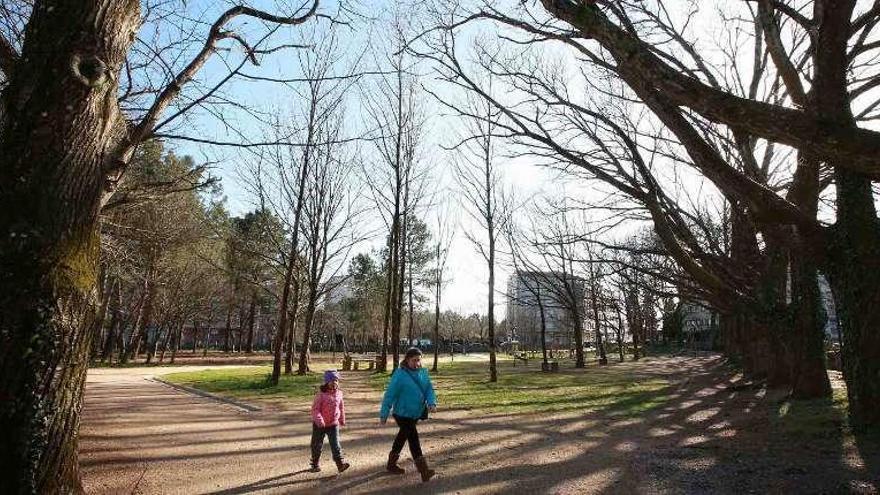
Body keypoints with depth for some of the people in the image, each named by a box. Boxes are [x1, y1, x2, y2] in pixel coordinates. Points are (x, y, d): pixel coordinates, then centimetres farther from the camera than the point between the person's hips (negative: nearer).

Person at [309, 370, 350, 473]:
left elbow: (341, 407, 13)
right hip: (320, 425, -2)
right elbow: (315, 409, -18)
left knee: (335, 445, -7)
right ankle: (315, 465, 30)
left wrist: (342, 420, 21)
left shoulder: (339, 393, -1)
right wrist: (319, 420, -32)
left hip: (333, 424, 2)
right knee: (317, 445, 12)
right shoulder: (321, 394, -16)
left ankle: (341, 464, -9)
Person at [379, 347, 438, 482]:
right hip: (403, 413, -7)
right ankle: (423, 470, -7)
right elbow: (390, 395, -16)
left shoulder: (423, 372, -1)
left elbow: (429, 389, 2)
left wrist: (432, 402, -17)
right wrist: (384, 414, -14)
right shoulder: (399, 375, -19)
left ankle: (391, 463, 39)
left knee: (403, 435, 20)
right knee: (413, 437, -10)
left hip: (416, 413, 7)